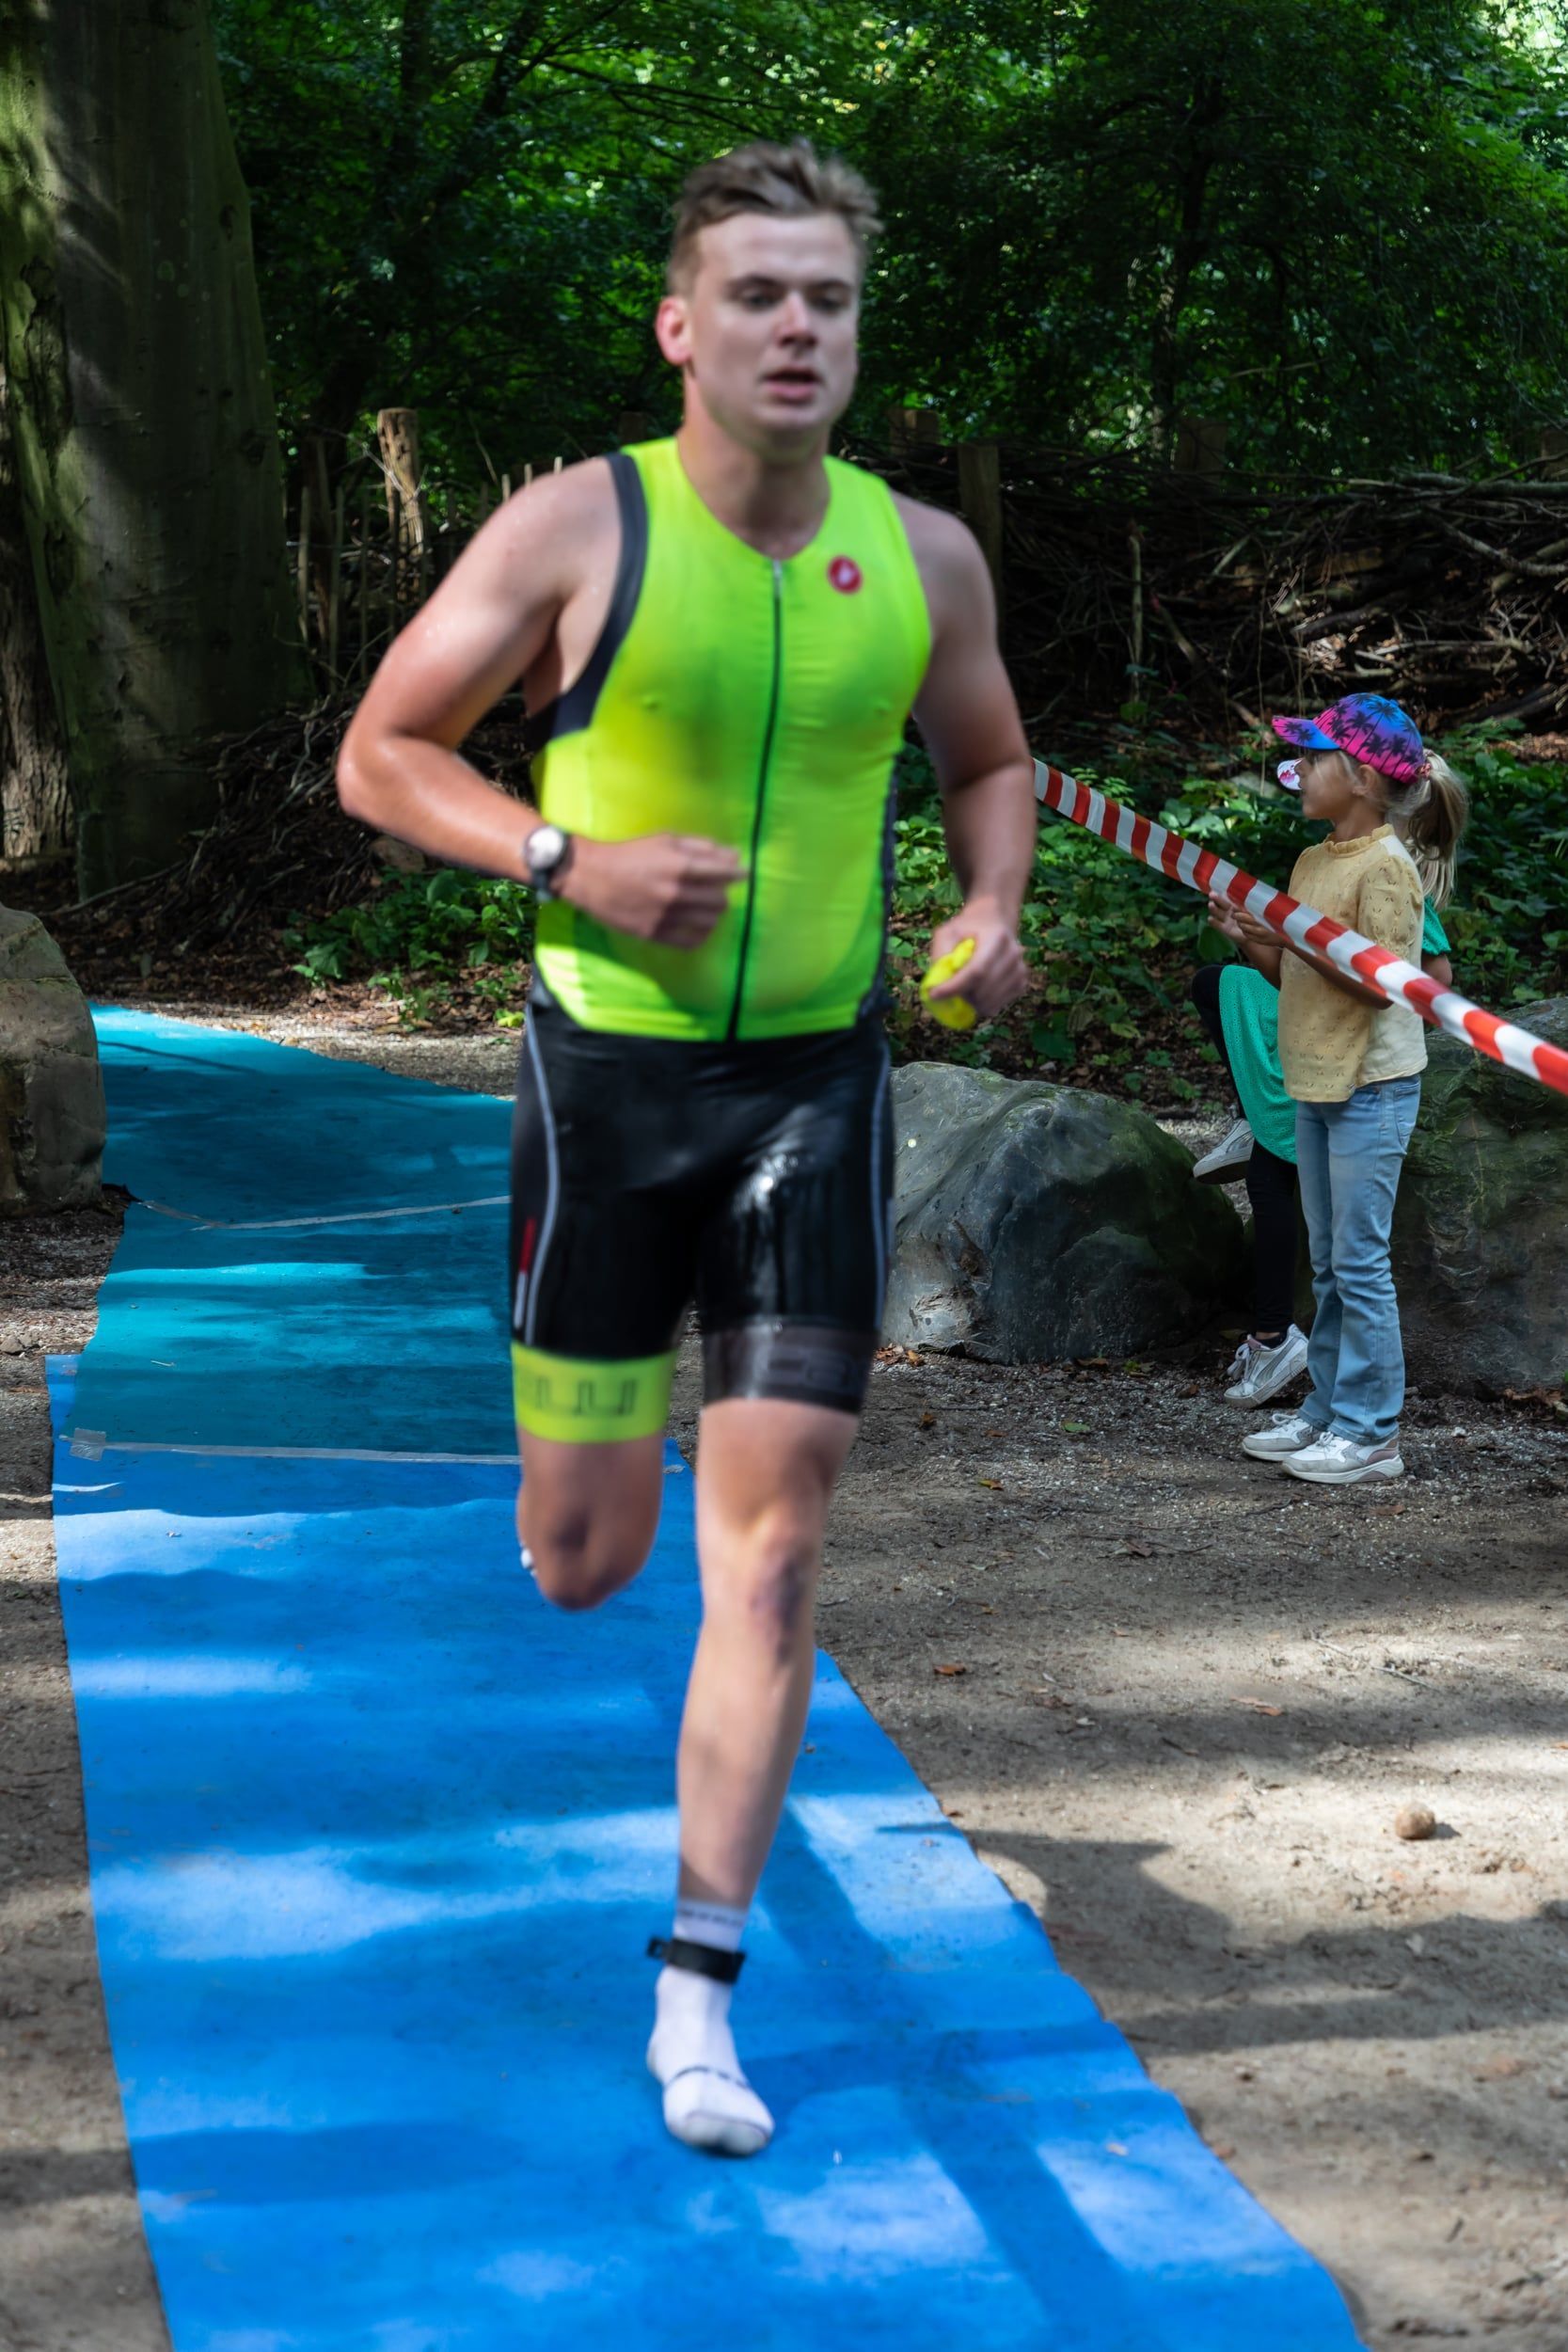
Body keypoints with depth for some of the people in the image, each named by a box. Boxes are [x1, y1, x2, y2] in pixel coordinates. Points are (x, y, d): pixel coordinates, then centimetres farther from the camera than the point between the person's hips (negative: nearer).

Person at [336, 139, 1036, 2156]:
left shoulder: (923, 557, 1)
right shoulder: (577, 530, -9)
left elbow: (990, 760, 18)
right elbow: (379, 754, -3)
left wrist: (991, 905, -2)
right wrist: (563, 860, -19)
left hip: (820, 1083, 2)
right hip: (609, 1072, -2)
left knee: (770, 1547, -5)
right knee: (582, 1564, 6)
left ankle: (695, 1994, 5)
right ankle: (582, 1454, 47)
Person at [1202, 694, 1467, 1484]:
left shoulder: (1386, 867, -14)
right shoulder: (1313, 862, 12)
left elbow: (1377, 985, -19)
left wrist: (1293, 936, -23)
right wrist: (1249, 938, -1)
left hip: (1372, 1090, -9)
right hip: (1316, 1085, 9)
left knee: (1360, 1261, -6)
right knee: (1328, 1262, 13)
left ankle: (1370, 1433, -1)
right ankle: (1326, 1411, 20)